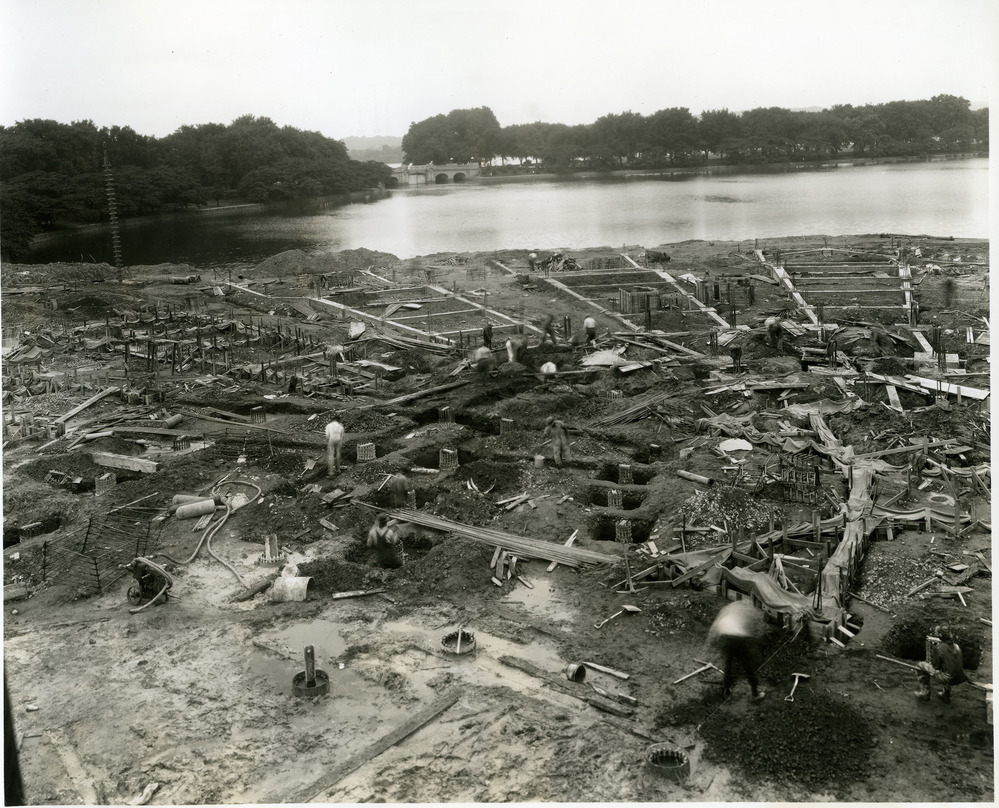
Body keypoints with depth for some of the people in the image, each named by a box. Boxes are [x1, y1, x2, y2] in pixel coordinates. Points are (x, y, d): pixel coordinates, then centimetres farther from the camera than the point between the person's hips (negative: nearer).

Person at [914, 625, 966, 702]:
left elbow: (935, 666, -9)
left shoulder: (939, 648, -15)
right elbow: (962, 663, 15)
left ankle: (925, 692, 13)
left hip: (946, 678, -7)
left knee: (921, 665, 6)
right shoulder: (956, 646, 4)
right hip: (958, 679, 7)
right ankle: (945, 693, 41)